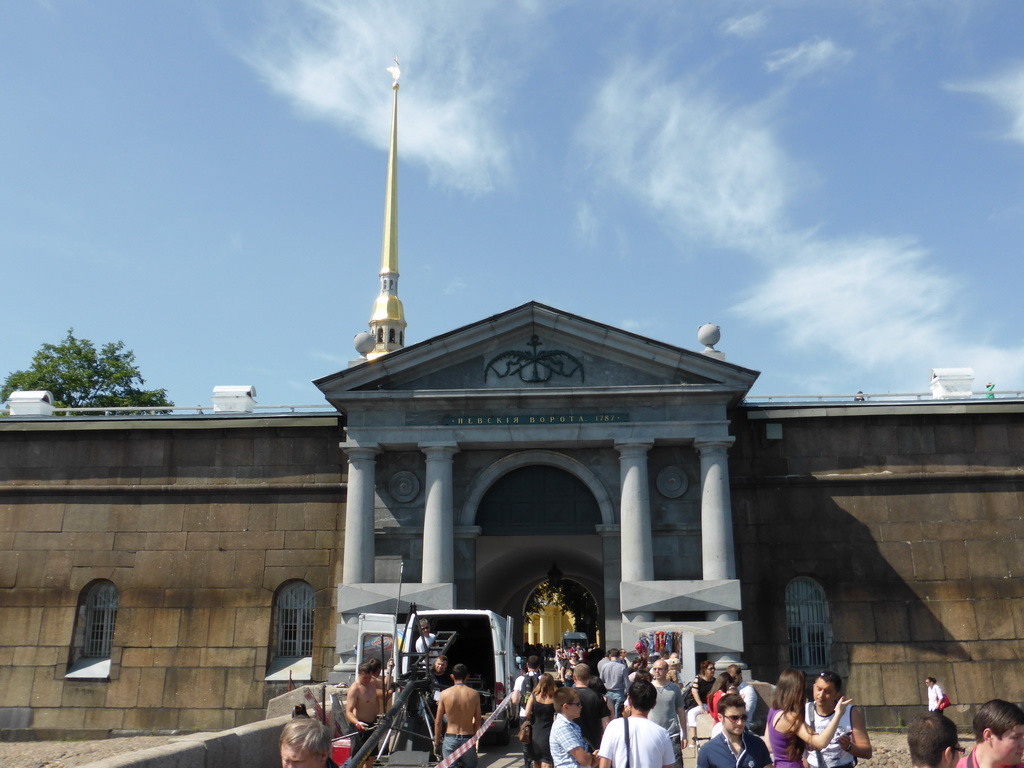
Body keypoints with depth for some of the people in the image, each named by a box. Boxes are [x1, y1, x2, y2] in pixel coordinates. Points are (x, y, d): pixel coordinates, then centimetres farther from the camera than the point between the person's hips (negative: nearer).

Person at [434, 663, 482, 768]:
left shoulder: (445, 694, -5)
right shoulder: (474, 694, -3)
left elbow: (438, 722, -1)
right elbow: (478, 721, 3)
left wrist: (436, 742, 10)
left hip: (450, 739, -1)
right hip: (468, 739, 1)